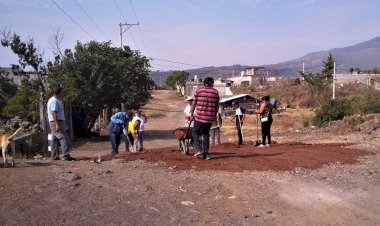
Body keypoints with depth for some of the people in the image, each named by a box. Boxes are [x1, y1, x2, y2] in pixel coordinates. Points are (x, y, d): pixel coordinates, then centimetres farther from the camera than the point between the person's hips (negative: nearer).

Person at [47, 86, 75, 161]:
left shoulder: (52, 100, 19)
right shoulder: (55, 101, -14)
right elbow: (54, 113, -22)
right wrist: (57, 124, -26)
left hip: (54, 123, 11)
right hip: (57, 122, -11)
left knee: (55, 139, 11)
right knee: (64, 138, -14)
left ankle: (54, 156, 15)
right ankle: (66, 156, -18)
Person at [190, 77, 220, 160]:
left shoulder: (199, 89, -1)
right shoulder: (215, 92, 5)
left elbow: (194, 103, 0)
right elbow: (217, 106, 9)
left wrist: (191, 114, 10)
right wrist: (214, 115, 22)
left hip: (199, 116, -2)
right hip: (210, 117, 2)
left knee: (195, 132, 15)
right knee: (206, 134, 15)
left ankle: (198, 149, -1)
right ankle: (206, 153, 12)